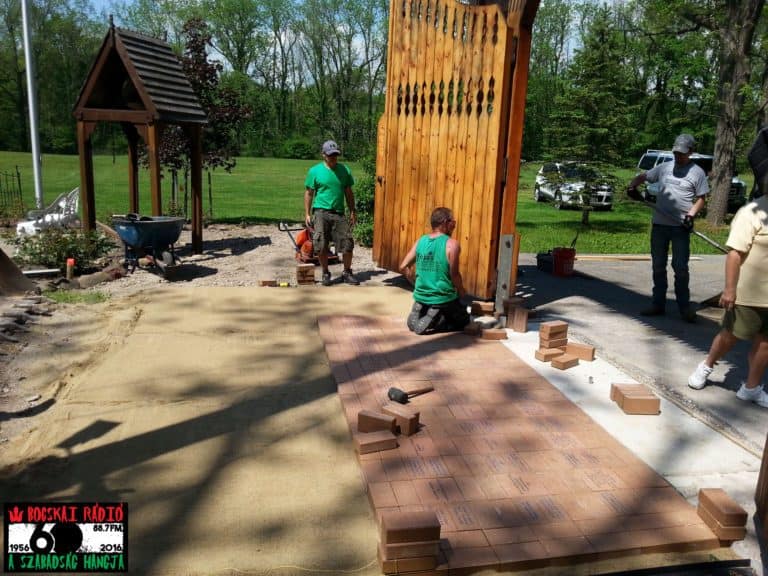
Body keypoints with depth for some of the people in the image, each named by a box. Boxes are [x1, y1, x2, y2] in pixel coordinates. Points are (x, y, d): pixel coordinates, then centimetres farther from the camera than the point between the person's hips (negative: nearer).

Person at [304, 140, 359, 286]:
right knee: (321, 246, -1)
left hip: (339, 213, 2)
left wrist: (353, 212, 9)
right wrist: (307, 214, -2)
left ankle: (347, 273, 15)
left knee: (348, 244, -2)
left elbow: (348, 193, 13)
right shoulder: (315, 171, 0)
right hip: (321, 213, -2)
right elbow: (309, 193, 3)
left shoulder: (344, 170, 7)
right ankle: (325, 273, 18)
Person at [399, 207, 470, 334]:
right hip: (443, 298, -6)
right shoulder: (452, 244, -15)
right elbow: (454, 274, -17)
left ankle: (416, 317, 0)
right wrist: (462, 292, 1)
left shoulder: (420, 241, 0)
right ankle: (430, 323, -6)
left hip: (421, 296, 6)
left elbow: (403, 267, 1)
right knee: (463, 320, 20)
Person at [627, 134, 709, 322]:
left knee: (680, 268, -2)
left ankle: (684, 307, 8)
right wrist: (632, 186, -5)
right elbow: (641, 177, 16)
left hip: (681, 227, -4)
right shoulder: (664, 167, 10)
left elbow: (701, 198, 3)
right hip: (659, 224, 4)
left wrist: (691, 214, -13)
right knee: (658, 266, 9)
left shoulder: (697, 172, 1)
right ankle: (658, 305, 18)